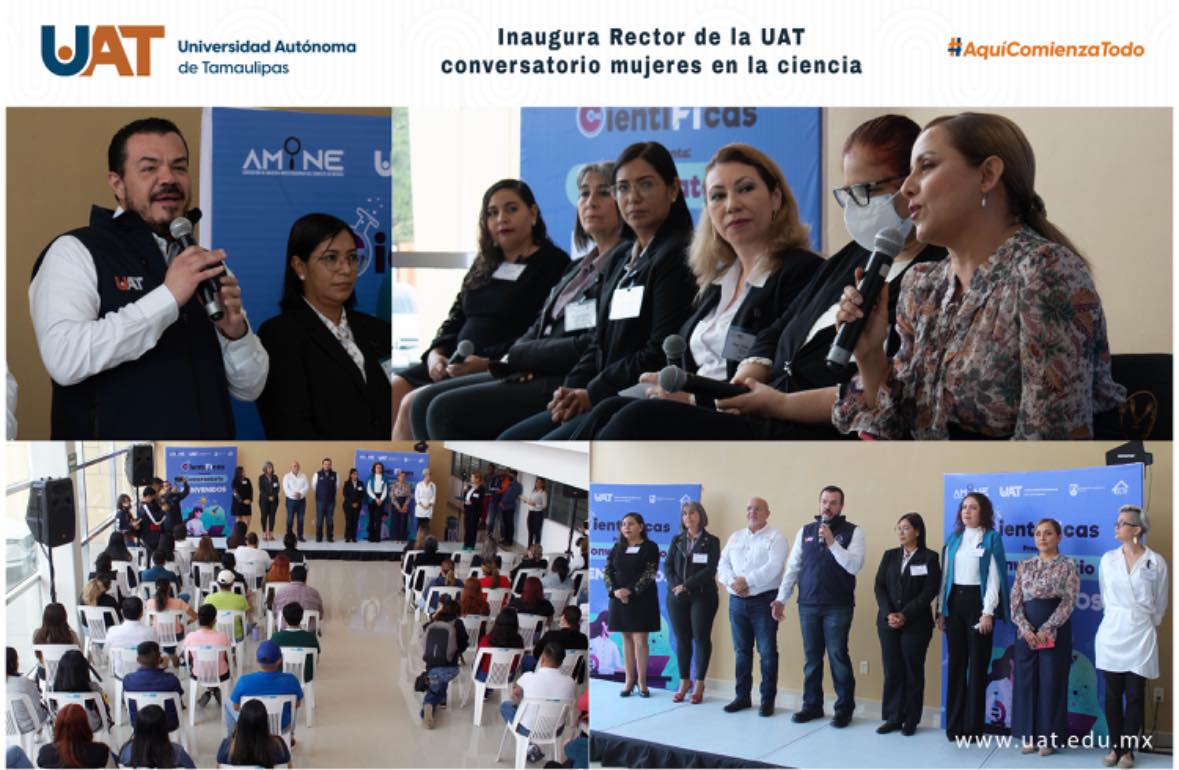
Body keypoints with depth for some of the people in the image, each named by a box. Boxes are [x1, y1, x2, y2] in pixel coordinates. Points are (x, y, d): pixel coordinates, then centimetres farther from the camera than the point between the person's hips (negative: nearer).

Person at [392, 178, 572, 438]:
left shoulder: (553, 263, -3)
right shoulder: (484, 265, 23)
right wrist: (436, 352, 0)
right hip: (458, 363, 8)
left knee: (412, 404, -23)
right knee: (394, 391, -13)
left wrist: (486, 362, -21)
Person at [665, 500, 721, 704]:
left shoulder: (711, 541, 0)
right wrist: (676, 585, -11)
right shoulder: (677, 540, 12)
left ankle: (699, 684, 5)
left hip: (702, 596, -3)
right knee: (682, 639, 4)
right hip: (677, 597, 3)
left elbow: (710, 570, -9)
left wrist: (687, 585, -15)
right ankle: (684, 681, 11)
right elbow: (667, 566, 7)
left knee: (701, 638, -1)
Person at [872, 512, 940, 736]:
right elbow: (879, 586, 5)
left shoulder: (929, 557, 0)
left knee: (913, 671, 1)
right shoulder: (889, 556, 12)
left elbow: (930, 591, -8)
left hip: (916, 623, -3)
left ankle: (910, 720, 7)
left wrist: (905, 615, -14)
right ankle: (893, 718, 8)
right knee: (892, 671, 2)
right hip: (888, 622, 3)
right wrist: (889, 614, -10)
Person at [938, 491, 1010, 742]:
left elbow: (994, 577, -8)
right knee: (955, 663, 7)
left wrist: (988, 612, -15)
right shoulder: (953, 538, 12)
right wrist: (941, 610, 8)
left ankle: (972, 726, 4)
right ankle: (954, 724, 12)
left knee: (977, 664, 0)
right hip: (954, 601, 5)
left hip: (977, 601, -5)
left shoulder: (991, 538, -2)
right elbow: (945, 575, 12)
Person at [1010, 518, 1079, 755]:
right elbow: (1015, 600, 5)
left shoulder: (1067, 565, -1)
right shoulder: (1025, 565, 10)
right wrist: (1025, 629, -10)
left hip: (1055, 630, -4)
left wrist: (1046, 629, -16)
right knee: (1026, 680, 5)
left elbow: (1069, 602, -8)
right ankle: (1029, 735, 14)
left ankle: (1049, 737, 7)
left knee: (1051, 681, -1)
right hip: (1026, 630, 4)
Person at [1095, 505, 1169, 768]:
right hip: (1111, 633, 2)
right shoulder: (1108, 559, 3)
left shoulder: (1156, 562, -4)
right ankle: (1115, 747, 12)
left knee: (1135, 695, 1)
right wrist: (1117, 619, 13)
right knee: (1112, 695, 4)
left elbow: (1160, 603, 7)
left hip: (1141, 636, -2)